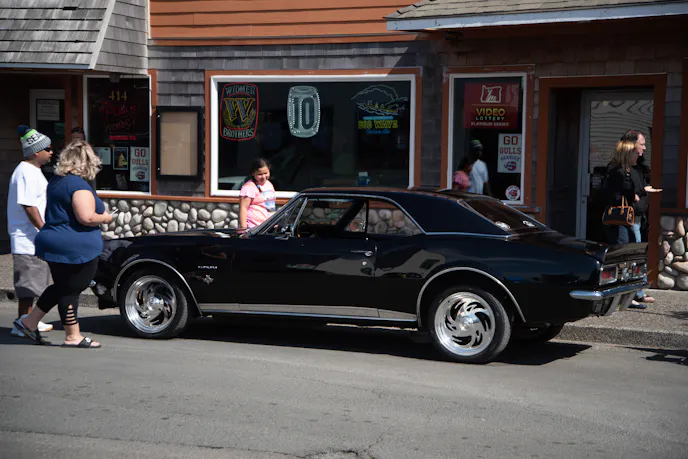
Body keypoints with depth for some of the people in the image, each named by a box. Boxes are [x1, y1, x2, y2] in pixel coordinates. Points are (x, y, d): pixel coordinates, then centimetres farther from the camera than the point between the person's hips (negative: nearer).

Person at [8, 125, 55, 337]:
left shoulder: (33, 171, 16)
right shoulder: (26, 173, -17)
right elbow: (28, 205, -23)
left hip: (34, 238, 11)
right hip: (27, 238, -11)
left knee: (32, 282, 16)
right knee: (28, 282, -7)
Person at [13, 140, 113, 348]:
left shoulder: (56, 181, 12)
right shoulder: (79, 185, -18)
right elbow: (86, 217, -26)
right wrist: (105, 218, -6)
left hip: (54, 243, 9)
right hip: (75, 248, -9)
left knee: (62, 287, 20)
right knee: (70, 290, 0)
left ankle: (29, 321, 24)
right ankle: (73, 336, 9)